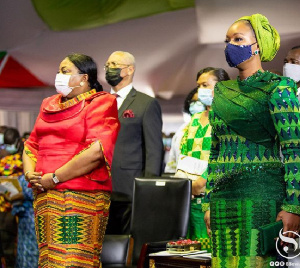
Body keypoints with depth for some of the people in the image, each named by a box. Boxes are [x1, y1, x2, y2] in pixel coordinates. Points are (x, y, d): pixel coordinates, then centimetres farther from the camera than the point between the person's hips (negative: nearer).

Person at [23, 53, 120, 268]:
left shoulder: (100, 103, -2)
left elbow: (96, 151, -15)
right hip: (44, 197, 7)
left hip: (82, 198, -6)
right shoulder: (49, 104, 19)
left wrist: (54, 178, -15)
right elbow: (31, 145, 19)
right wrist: (30, 174, -2)